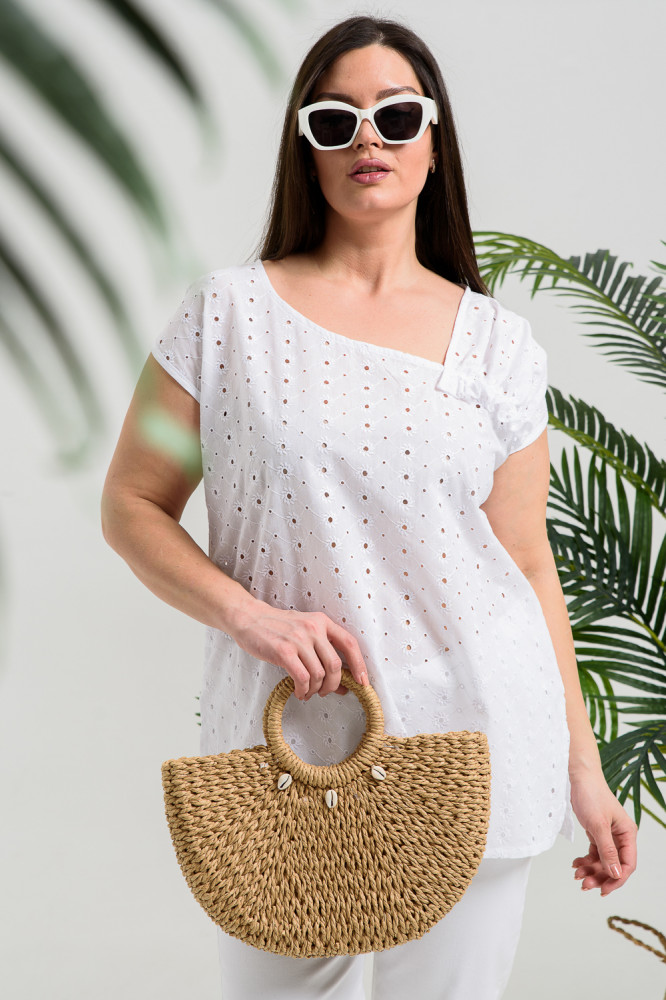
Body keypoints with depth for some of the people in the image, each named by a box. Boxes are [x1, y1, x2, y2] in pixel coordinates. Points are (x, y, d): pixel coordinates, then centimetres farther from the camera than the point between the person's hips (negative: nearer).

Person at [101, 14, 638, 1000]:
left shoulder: (497, 342, 3)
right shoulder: (229, 310, -1)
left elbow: (529, 566, 6)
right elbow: (132, 508, 1)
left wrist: (585, 769, 7)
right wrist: (249, 614, -15)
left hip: (476, 747, 1)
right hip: (284, 747, 0)